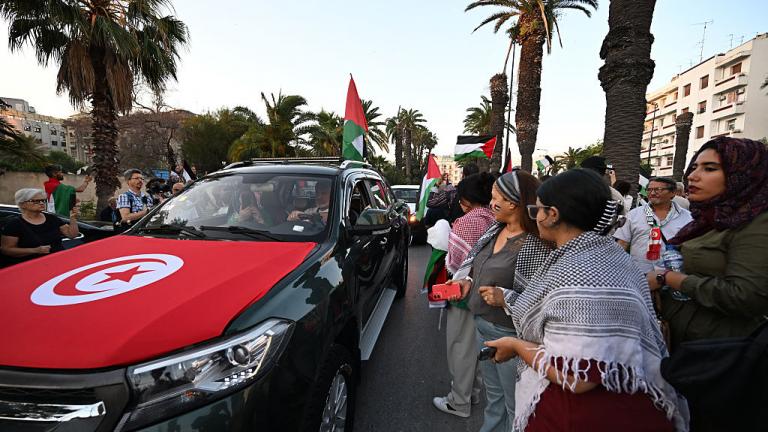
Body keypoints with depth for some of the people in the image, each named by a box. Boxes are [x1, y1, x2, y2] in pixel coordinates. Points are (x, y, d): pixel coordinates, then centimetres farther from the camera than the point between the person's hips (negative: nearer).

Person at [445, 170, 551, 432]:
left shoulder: (535, 244, -23)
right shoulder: (495, 230, 1)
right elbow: (474, 261, 14)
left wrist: (506, 298, -30)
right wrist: (466, 279, -3)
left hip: (509, 334, -8)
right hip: (482, 325, 8)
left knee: (515, 407, 15)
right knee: (493, 397, 29)